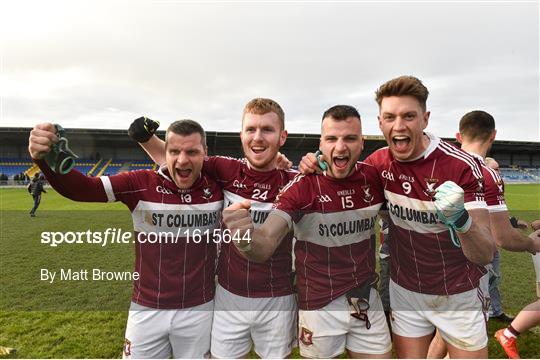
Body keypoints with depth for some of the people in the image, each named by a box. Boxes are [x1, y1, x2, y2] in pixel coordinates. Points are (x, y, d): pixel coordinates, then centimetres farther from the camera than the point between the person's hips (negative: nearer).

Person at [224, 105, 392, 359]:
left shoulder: (374, 178, -6)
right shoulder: (302, 186, -18)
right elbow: (265, 245, -28)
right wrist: (245, 239, -48)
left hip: (367, 300, 4)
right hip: (320, 307, -3)